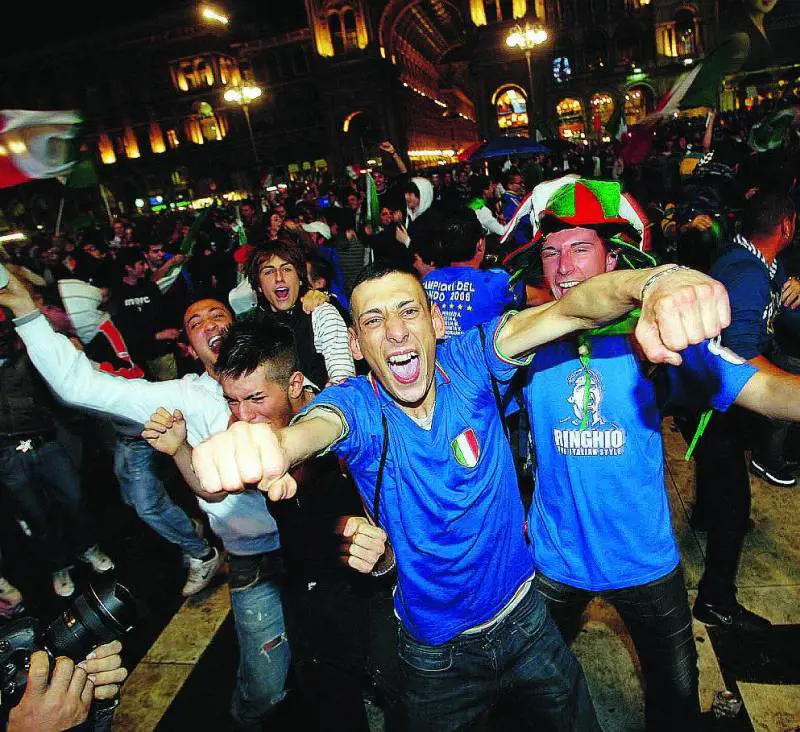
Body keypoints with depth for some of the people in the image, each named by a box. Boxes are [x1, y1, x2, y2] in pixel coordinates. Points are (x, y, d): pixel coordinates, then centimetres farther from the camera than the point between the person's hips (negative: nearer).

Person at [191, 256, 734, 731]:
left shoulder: (470, 363, -17)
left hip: (523, 616, 2)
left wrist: (655, 282, -53)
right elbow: (312, 428, -42)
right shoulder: (355, 405, -19)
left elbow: (568, 310, -32)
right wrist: (266, 444, -66)